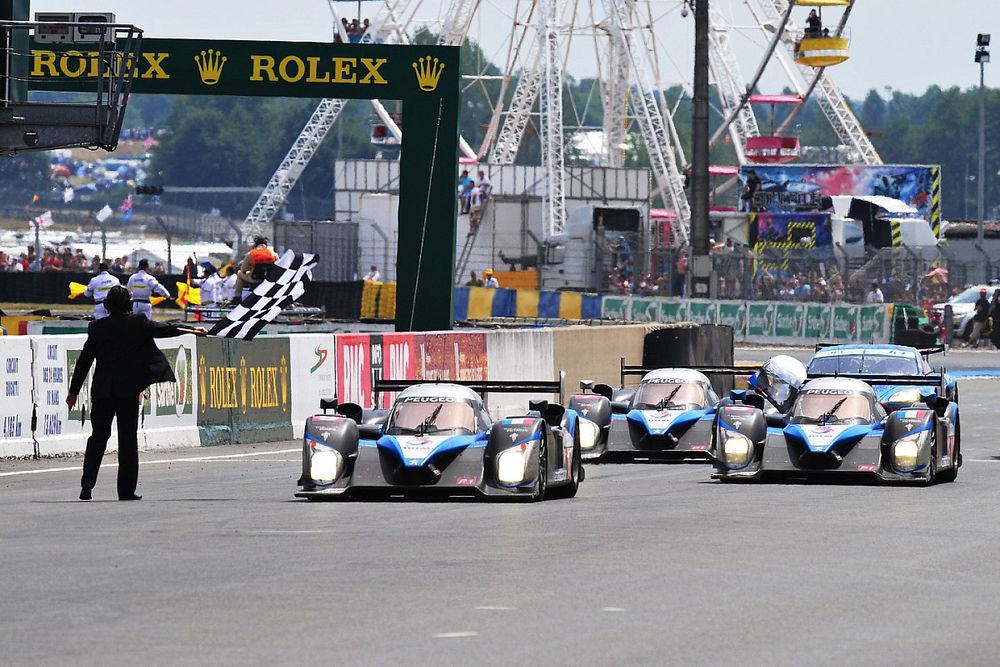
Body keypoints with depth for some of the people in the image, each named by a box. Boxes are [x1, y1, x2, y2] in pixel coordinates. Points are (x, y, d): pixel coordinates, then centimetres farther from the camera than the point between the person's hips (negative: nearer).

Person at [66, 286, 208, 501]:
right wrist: (190, 330, 23)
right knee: (128, 438, 5)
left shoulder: (97, 327, -1)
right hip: (128, 390, -1)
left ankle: (88, 481, -6)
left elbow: (84, 360, 2)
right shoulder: (137, 323, -6)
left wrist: (74, 390, 9)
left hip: (102, 390, 1)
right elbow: (162, 329, 7)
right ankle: (126, 489, 5)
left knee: (98, 436, 10)